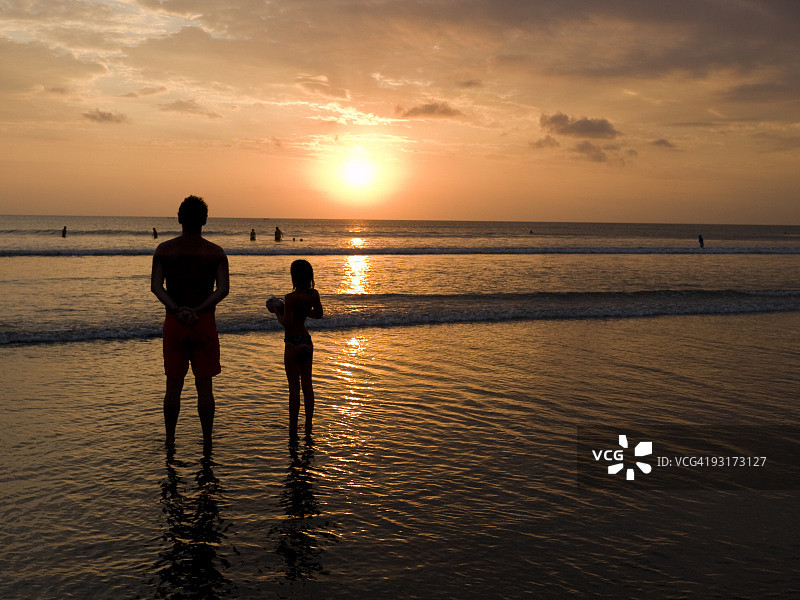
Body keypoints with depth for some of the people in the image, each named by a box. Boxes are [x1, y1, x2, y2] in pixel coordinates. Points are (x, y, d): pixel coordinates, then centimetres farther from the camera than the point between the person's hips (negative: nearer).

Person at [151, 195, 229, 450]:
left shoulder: (164, 249, 1)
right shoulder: (216, 252, -1)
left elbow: (156, 286, -11)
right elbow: (223, 288, -14)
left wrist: (177, 310, -19)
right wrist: (198, 310, -19)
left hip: (174, 322, 1)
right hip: (204, 323, -1)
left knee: (173, 385, 10)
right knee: (204, 385, 7)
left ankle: (170, 440, 18)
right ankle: (207, 441, 13)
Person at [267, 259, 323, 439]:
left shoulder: (291, 297, -19)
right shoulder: (314, 294, 0)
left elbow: (286, 323, -18)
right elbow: (318, 314, 14)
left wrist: (276, 310, -3)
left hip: (293, 344, -6)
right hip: (307, 342, 6)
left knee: (294, 386, 0)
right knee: (307, 384, 13)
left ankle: (293, 429, 6)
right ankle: (308, 428, 19)